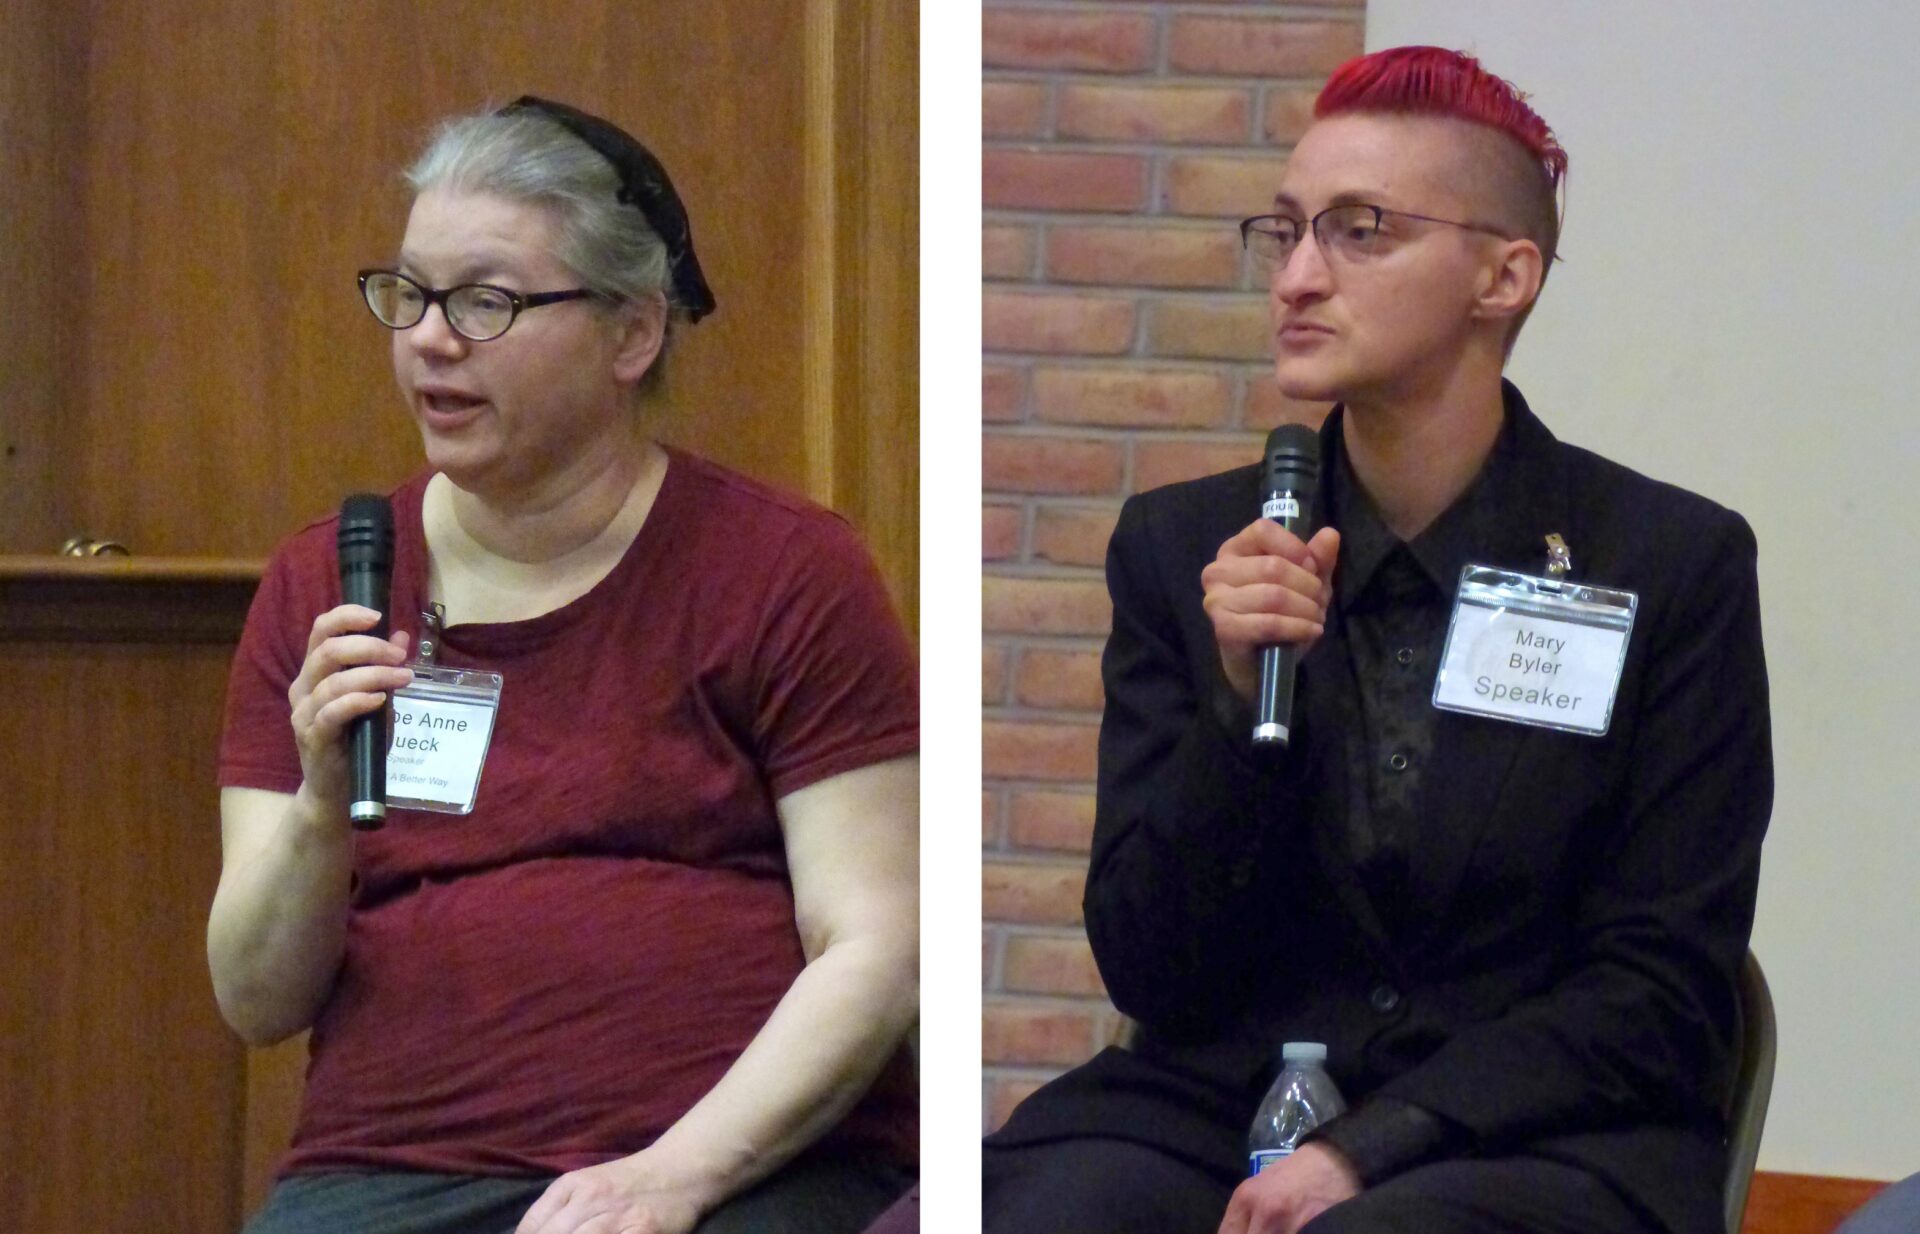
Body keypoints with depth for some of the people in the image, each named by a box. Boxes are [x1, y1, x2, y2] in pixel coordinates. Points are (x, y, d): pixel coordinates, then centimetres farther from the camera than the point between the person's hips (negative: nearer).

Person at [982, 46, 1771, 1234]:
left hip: (1537, 1134, -2)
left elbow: (1664, 995, -1)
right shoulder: (1182, 546, 8)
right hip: (1217, 1099, 3)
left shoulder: (1673, 561, 1)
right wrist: (1243, 697, -10)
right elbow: (1150, 976, 5)